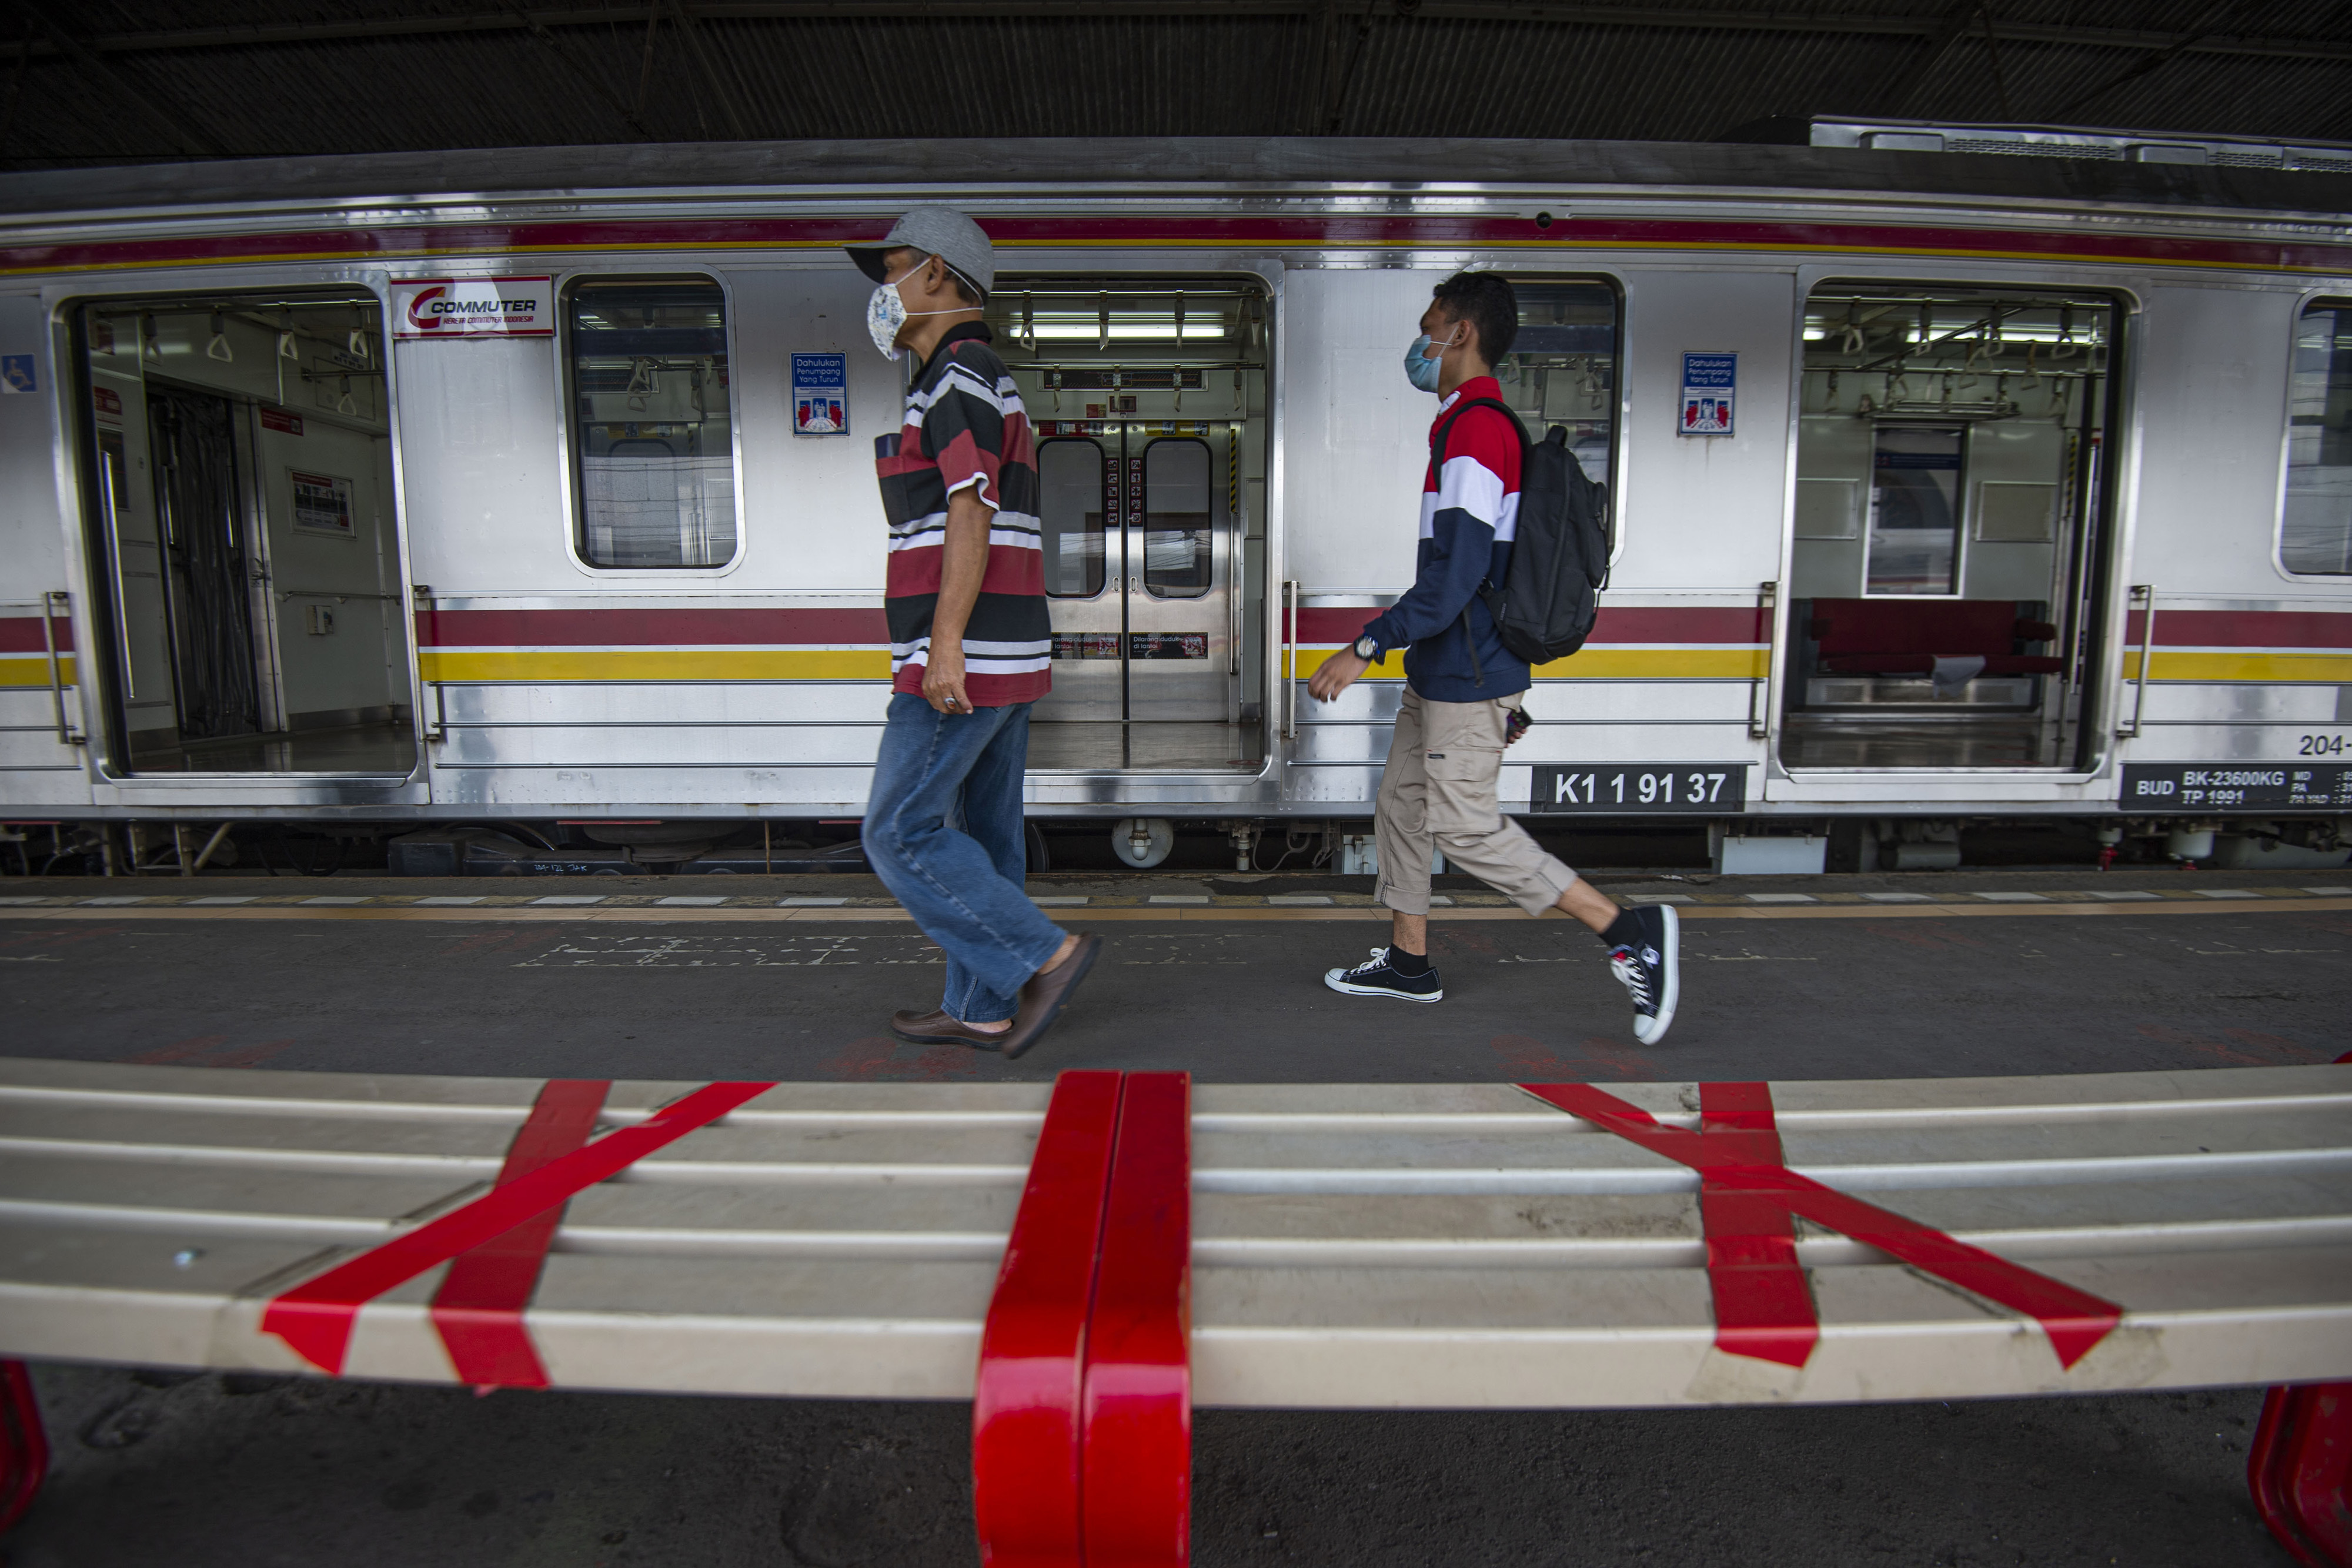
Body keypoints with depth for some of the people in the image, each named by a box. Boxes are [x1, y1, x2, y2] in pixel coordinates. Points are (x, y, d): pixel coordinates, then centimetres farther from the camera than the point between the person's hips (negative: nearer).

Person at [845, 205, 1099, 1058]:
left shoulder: (959, 375, -9)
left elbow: (971, 515, -20)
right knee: (981, 834, 11)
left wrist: (944, 648, -24)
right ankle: (983, 1010, 19)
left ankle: (1046, 955, -1)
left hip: (964, 659, -10)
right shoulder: (986, 386, 22)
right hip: (1001, 660, 10)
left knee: (902, 833, -4)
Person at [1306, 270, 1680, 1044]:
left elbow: (1457, 573, -25)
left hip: (1467, 678, -10)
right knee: (1401, 805, 15)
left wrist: (1367, 645, -24)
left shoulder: (1478, 430, -17)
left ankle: (1630, 931, 1)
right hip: (1441, 675, 10)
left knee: (1466, 828, -5)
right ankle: (1408, 962, 27)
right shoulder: (1475, 427, 16)